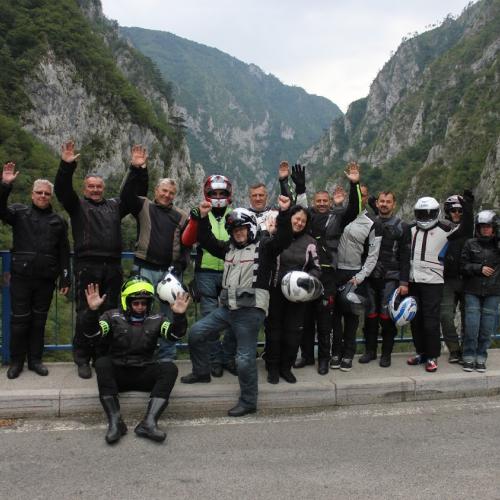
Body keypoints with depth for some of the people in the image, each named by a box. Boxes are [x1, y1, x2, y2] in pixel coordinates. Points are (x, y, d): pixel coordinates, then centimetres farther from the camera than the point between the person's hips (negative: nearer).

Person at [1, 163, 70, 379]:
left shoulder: (58, 221, 9)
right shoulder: (19, 212, 5)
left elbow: (64, 253, 9)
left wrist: (65, 279, 4)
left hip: (46, 280, 2)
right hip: (21, 277, -1)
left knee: (39, 320, 10)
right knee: (19, 320, 4)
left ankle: (35, 359, 22)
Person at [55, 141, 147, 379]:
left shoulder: (114, 205, 19)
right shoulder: (77, 205, 10)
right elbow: (62, 190, -6)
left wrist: (139, 169, 0)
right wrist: (66, 165, -20)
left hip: (112, 268, 4)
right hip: (87, 267, -3)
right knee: (85, 314, -1)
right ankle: (82, 359, 8)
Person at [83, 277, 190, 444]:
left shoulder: (156, 320, 8)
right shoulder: (113, 317, 3)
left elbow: (175, 333, -7)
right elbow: (92, 333, -12)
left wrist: (179, 315, -27)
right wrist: (92, 311, -30)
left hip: (144, 373, 1)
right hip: (117, 373, -1)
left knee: (170, 368, -24)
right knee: (102, 363, -30)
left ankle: (149, 422, -35)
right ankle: (115, 422, -32)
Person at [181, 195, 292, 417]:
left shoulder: (264, 246, -2)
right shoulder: (229, 248, 16)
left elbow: (283, 239, -18)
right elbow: (207, 241, 17)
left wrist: (284, 213, -32)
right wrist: (203, 218, 5)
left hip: (250, 310, -7)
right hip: (227, 307, 7)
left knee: (245, 358, -5)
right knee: (195, 333, 11)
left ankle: (248, 402, 11)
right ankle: (201, 372, 33)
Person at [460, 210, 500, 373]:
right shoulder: (470, 244, 4)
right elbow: (463, 265, 3)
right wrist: (479, 269, -10)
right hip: (473, 292, -1)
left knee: (487, 328, 3)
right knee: (471, 326, -3)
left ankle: (481, 358, 16)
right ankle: (469, 358, 9)